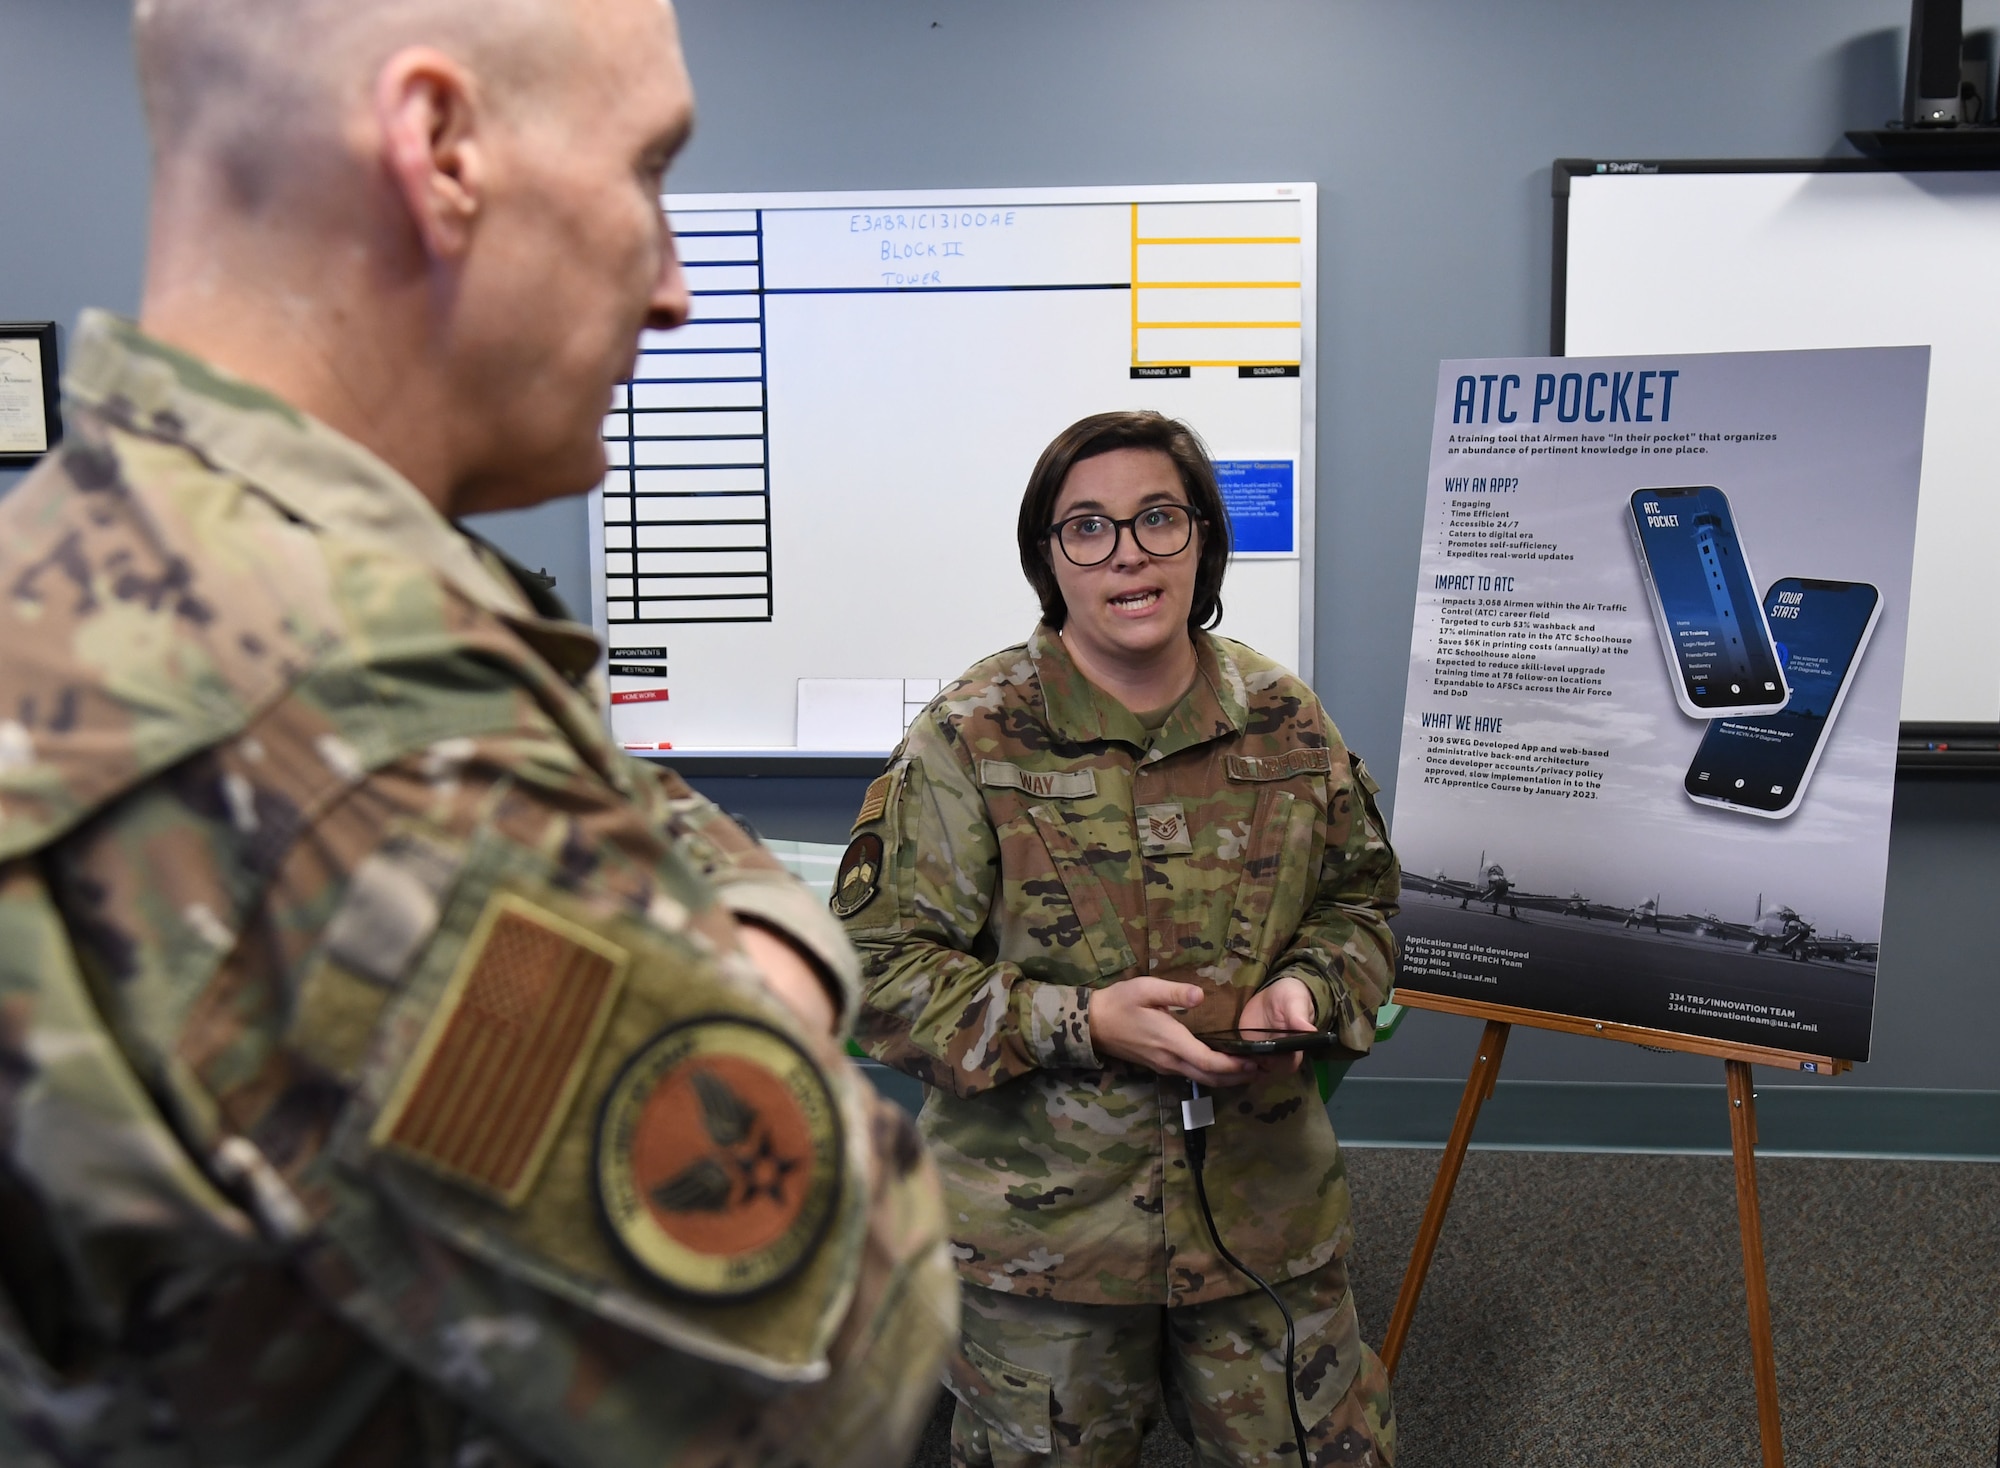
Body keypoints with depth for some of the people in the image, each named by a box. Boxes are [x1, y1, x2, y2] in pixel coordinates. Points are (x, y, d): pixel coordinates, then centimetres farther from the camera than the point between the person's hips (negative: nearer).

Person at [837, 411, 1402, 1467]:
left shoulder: (1284, 722, 2)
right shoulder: (969, 740, -11)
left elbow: (1360, 896, 14)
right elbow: (879, 964, -11)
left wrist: (1308, 986, -8)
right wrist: (1079, 1024, -21)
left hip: (1264, 1209, 3)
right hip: (1040, 1222, -3)